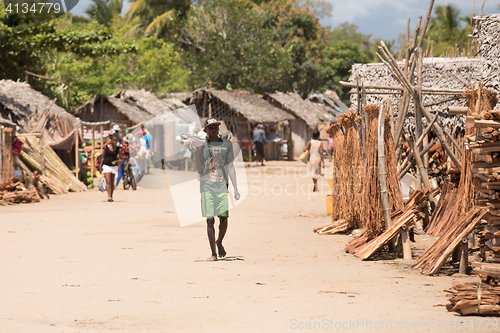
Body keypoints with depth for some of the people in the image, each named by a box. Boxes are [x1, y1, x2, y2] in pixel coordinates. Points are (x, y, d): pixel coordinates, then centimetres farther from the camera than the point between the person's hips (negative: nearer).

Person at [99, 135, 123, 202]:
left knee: (112, 182, 9)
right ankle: (109, 197, -23)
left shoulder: (118, 149, -1)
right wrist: (100, 165, 4)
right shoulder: (106, 147, -2)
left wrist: (116, 161, -17)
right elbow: (103, 157, 7)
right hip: (106, 166, -2)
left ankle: (111, 197, 21)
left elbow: (121, 160, 2)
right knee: (108, 181, -14)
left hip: (114, 166, 2)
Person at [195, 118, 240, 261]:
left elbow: (230, 167, 10)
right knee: (210, 220, -4)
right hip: (207, 186, -1)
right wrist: (198, 151, -13)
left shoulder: (226, 144, 9)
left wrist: (235, 188, 6)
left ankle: (219, 242, 27)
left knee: (223, 218, -3)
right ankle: (213, 253, 1)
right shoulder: (202, 145, 4)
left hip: (222, 185, 1)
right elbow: (199, 170, 0)